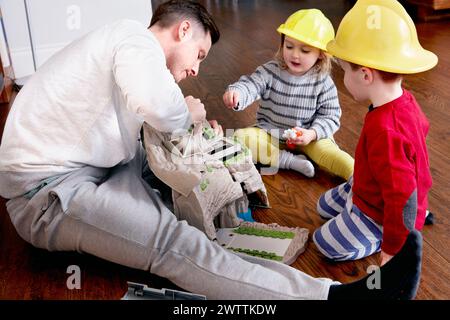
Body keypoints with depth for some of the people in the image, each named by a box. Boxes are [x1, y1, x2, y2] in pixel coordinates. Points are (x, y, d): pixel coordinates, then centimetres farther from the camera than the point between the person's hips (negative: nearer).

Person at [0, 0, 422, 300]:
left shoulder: (124, 40, 19)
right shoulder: (137, 37, -12)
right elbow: (156, 104, -33)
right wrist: (187, 114, -11)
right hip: (48, 192, -11)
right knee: (178, 246, -28)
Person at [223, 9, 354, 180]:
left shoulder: (323, 82, -11)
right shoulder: (271, 71, -9)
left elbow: (330, 116, -7)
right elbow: (250, 85, -21)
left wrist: (312, 134, -26)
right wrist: (236, 93, -46)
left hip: (307, 137, -2)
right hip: (270, 133, 3)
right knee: (240, 138, -24)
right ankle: (288, 160, -24)